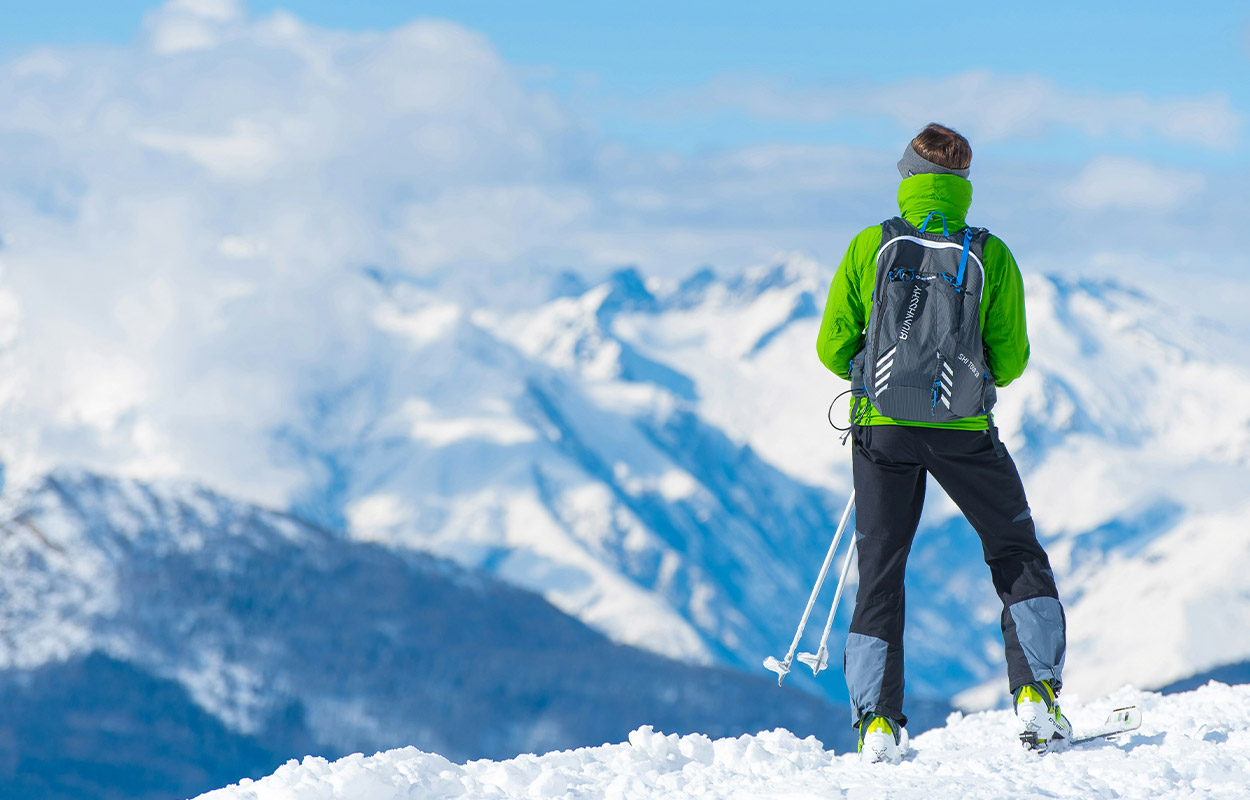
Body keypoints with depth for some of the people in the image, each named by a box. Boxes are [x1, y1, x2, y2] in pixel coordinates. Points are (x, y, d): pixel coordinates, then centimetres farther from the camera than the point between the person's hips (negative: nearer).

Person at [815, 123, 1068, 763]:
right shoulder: (991, 255, -4)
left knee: (880, 573, 11)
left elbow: (833, 348, -1)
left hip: (882, 427, 1)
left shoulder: (869, 246, -3)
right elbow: (1011, 360, -1)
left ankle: (877, 721, 3)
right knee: (1018, 558, 15)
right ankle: (1036, 695, 4)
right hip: (964, 430, -1)